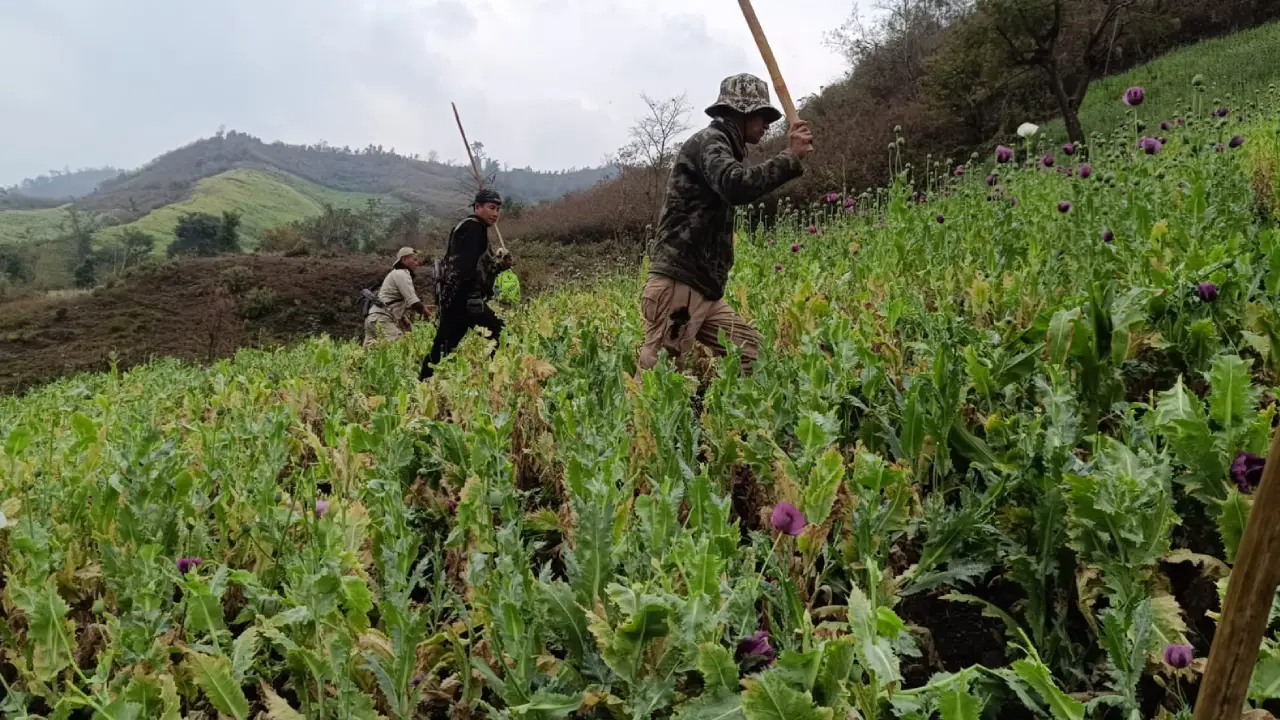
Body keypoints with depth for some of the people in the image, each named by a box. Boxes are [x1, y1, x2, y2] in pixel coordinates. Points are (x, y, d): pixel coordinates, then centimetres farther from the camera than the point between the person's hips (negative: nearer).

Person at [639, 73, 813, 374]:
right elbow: (738, 186, -27)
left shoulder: (721, 146, 24)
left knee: (749, 355, 6)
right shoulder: (708, 141, -8)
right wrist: (790, 157, -19)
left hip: (705, 290, 10)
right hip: (677, 286, -10)